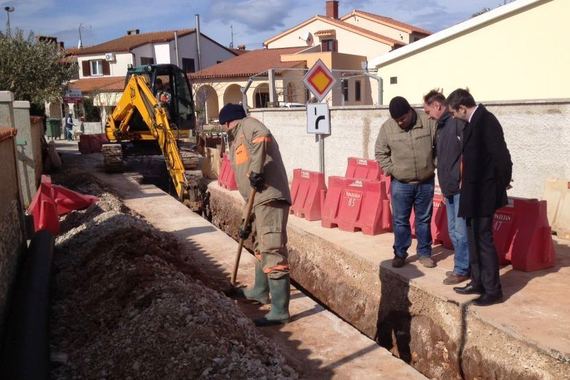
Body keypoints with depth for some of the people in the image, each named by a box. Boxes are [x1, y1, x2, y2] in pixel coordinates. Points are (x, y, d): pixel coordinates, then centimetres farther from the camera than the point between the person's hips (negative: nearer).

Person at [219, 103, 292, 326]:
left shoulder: (248, 125, 2)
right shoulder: (237, 140, 29)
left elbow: (263, 138, -26)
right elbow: (246, 185, 28)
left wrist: (256, 170, -27)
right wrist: (247, 223, 26)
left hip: (270, 198, -11)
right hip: (260, 199, 11)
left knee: (272, 252, -13)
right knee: (260, 247, 25)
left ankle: (280, 311, -11)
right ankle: (260, 291, 44)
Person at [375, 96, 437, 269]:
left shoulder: (428, 122, -9)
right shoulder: (387, 127, -7)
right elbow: (380, 152, 3)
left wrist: (434, 165, -4)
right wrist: (391, 170, -5)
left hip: (425, 182, 0)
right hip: (400, 184, 0)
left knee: (424, 219, 11)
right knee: (400, 220, 7)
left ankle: (425, 253, 24)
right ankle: (400, 253, 20)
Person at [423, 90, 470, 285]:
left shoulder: (458, 121, -12)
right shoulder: (440, 126, 15)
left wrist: (463, 180, -18)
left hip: (461, 188, -9)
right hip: (449, 188, 9)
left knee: (461, 230, -3)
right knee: (453, 230, 15)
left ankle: (462, 269, 8)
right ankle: (463, 265, 26)